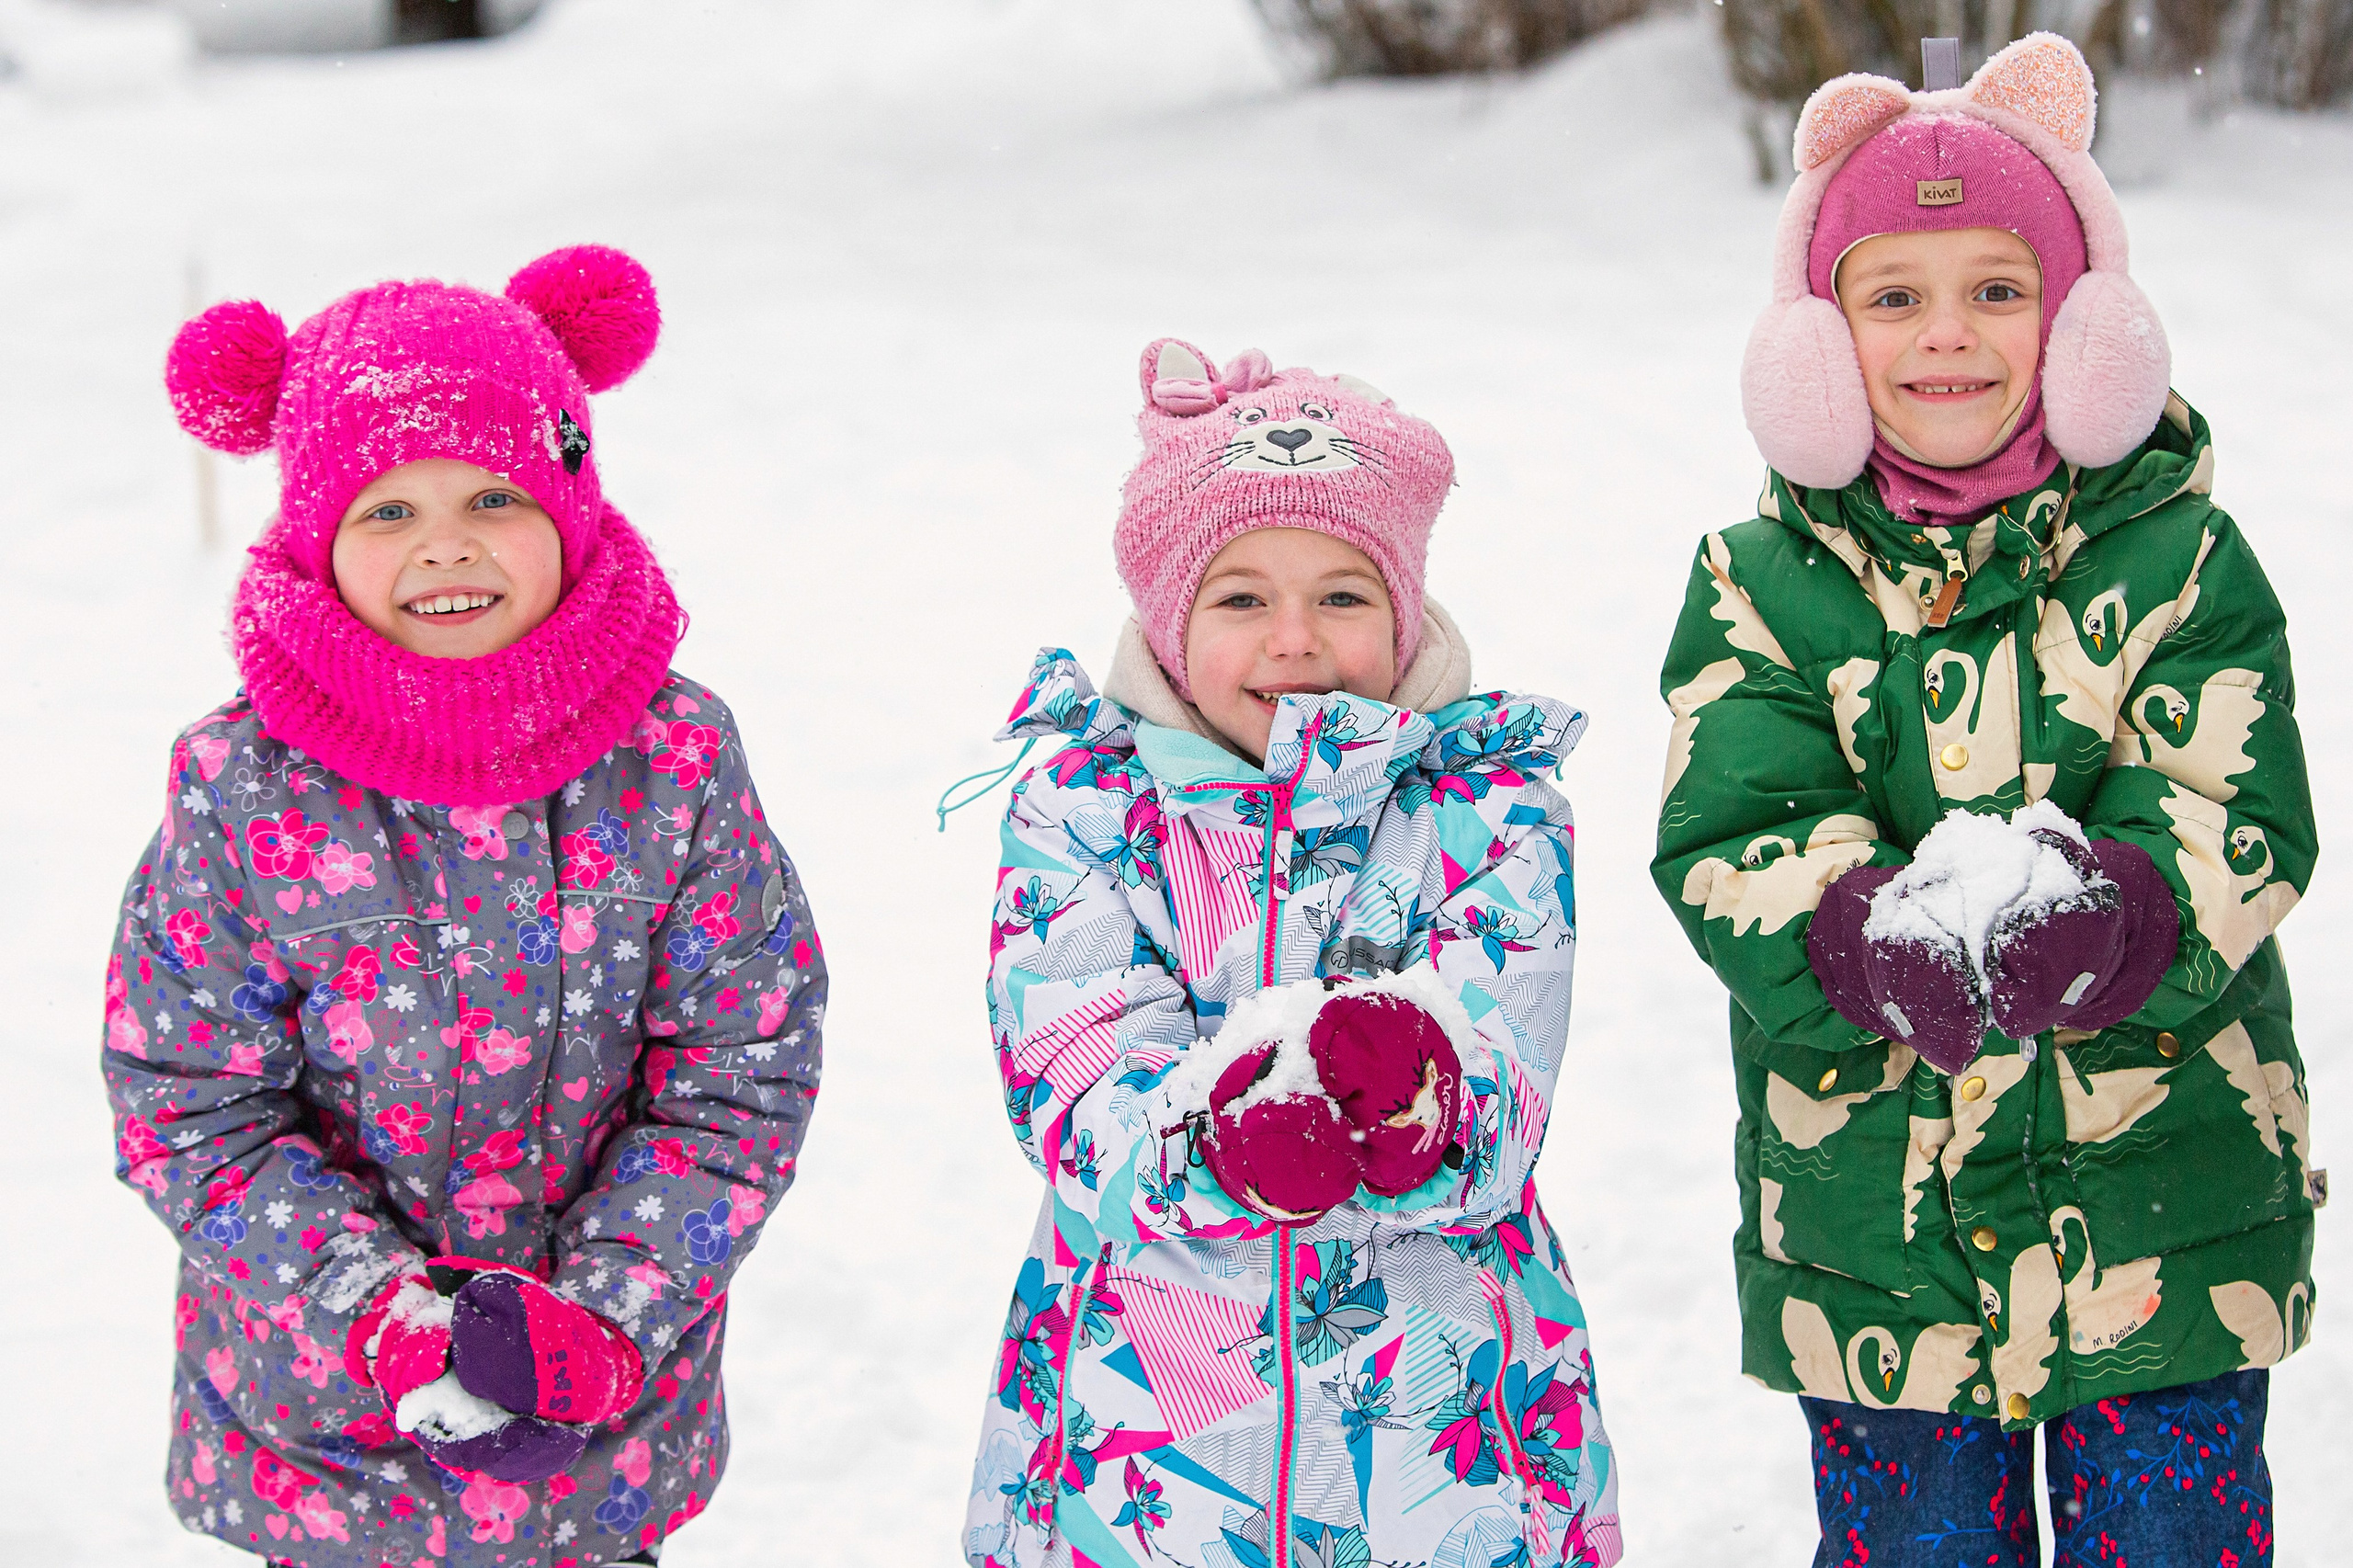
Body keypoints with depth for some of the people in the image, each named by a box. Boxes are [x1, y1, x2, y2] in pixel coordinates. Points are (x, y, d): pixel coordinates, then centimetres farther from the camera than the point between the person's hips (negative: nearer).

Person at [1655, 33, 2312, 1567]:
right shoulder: (1762, 589, 0)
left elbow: (2243, 829, -10)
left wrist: (2094, 920, -33)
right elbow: (1729, 848, -11)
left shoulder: (2179, 562, -1)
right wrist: (1879, 941, -33)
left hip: (2167, 1216, 0)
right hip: (1870, 1230, 0)